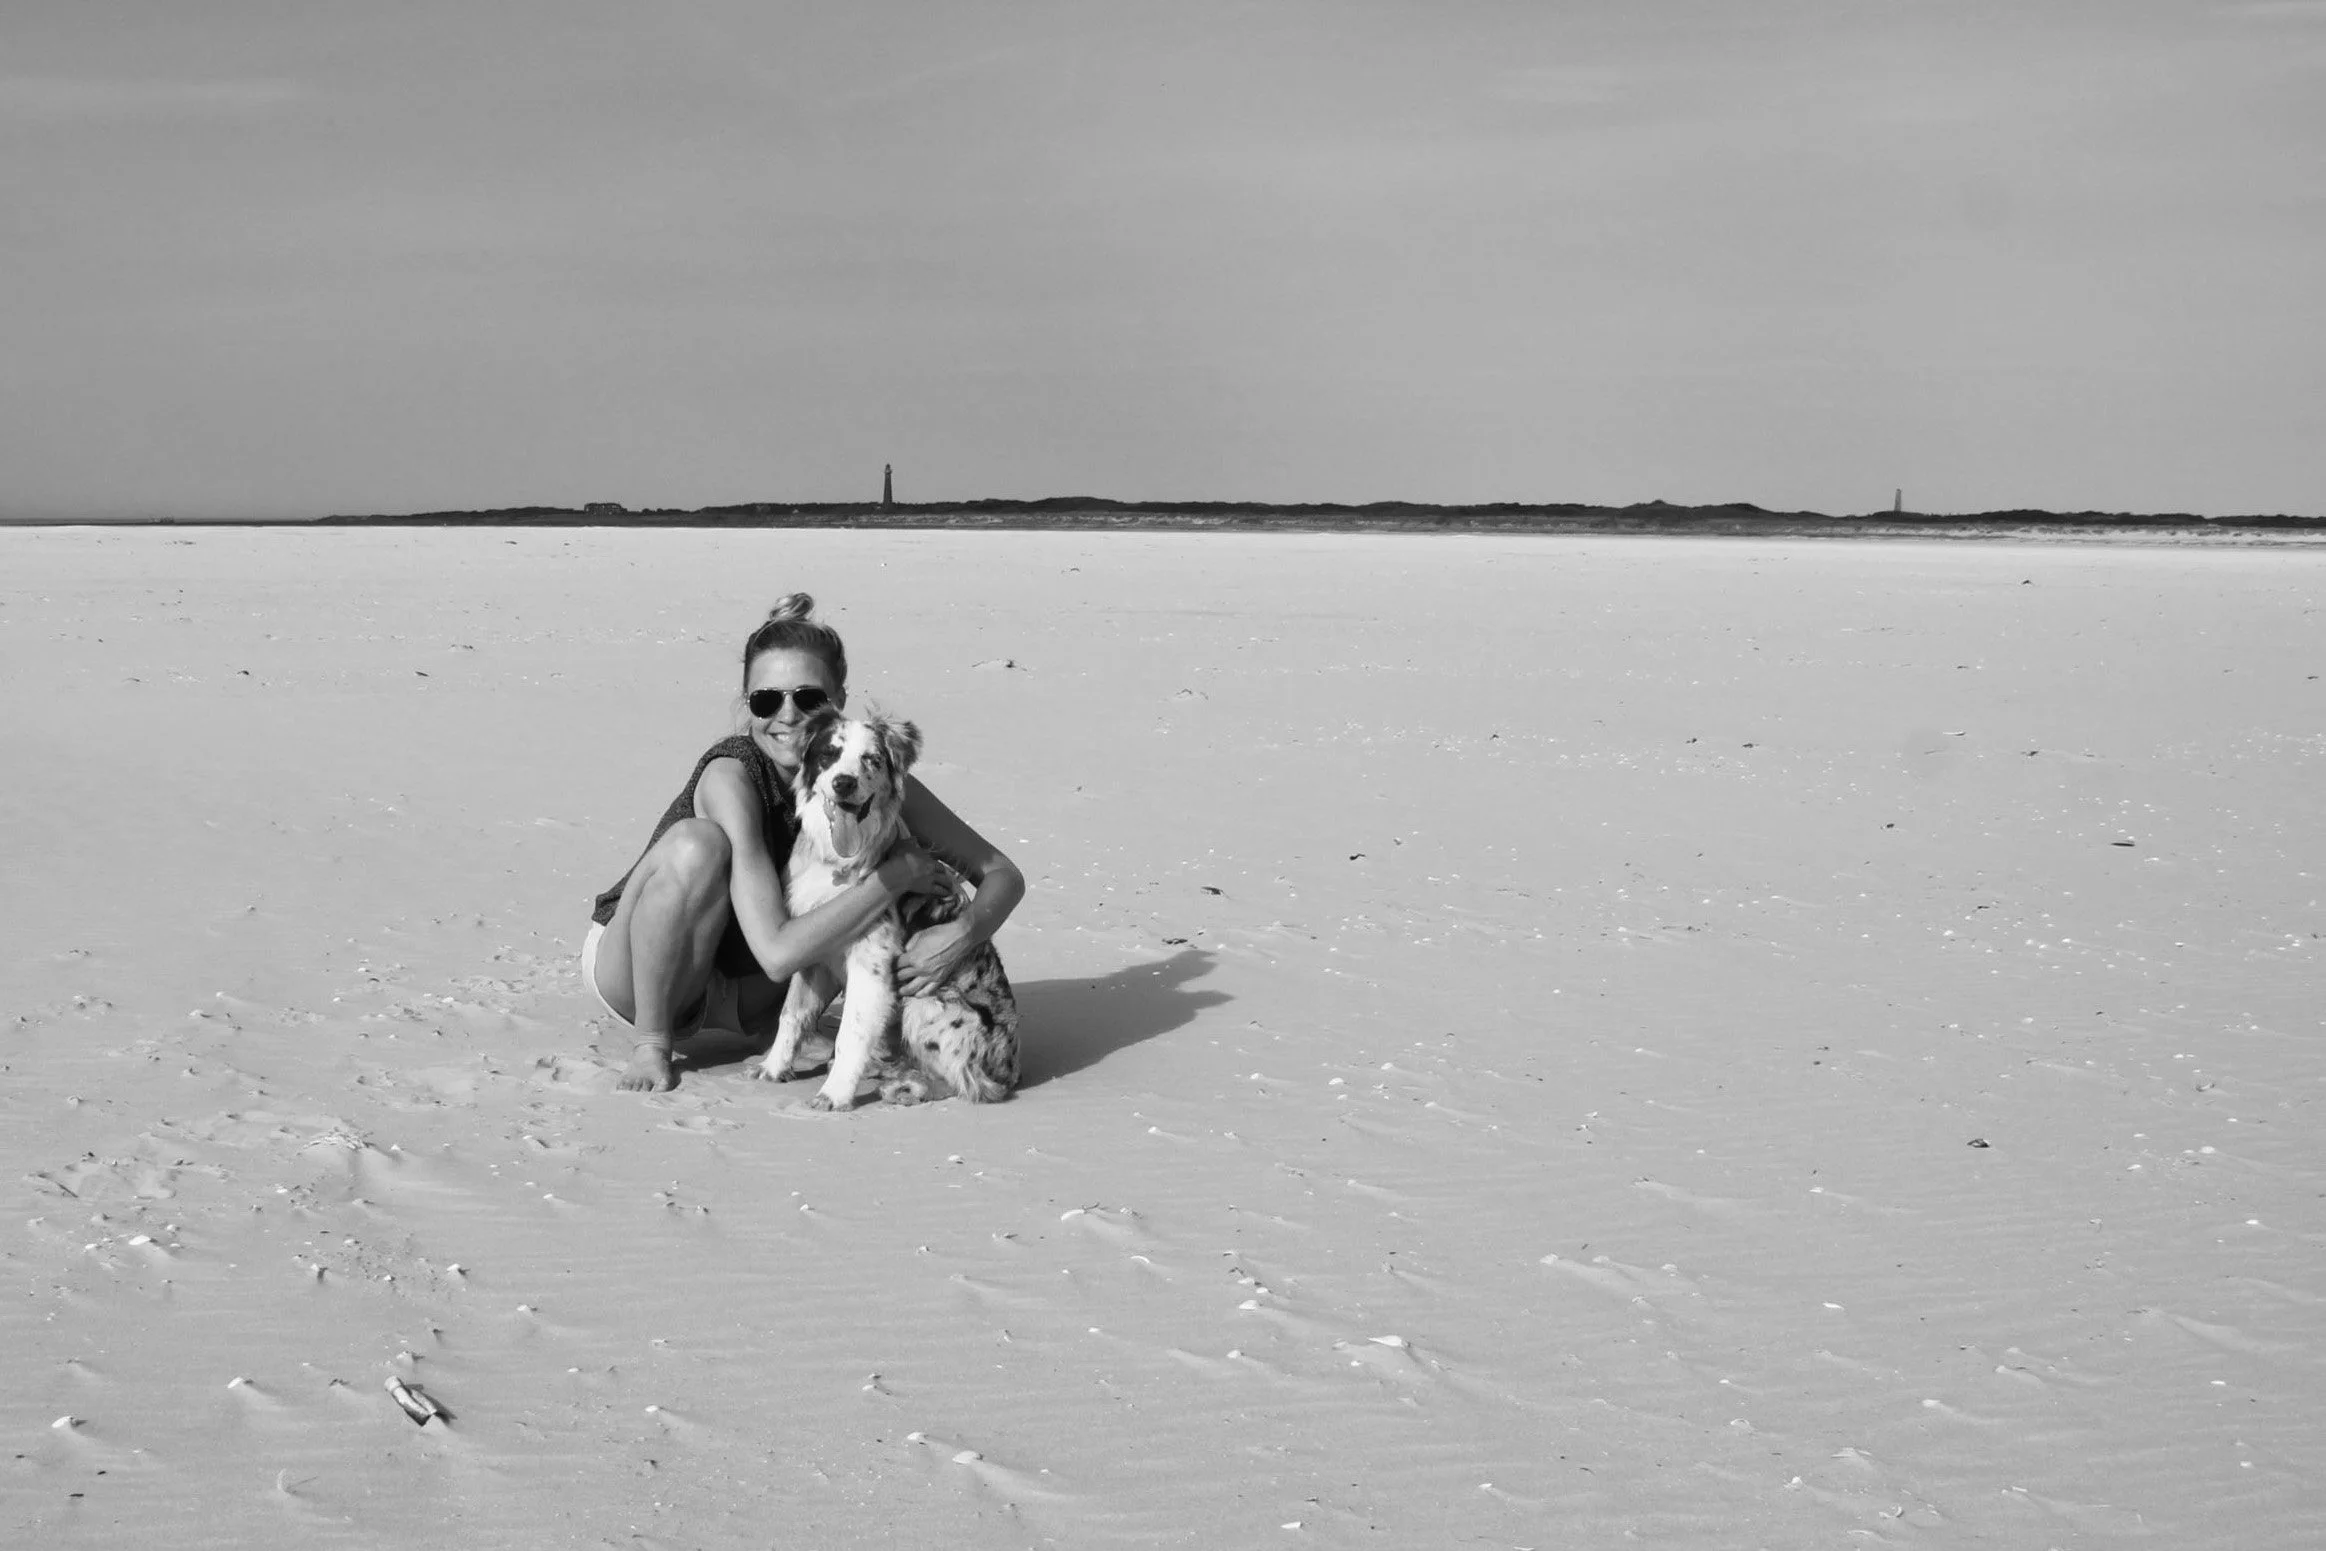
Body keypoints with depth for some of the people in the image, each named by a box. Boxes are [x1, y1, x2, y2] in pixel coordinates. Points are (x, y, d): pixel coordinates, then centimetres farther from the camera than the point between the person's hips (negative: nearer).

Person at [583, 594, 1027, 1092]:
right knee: (696, 844, -34)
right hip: (631, 971, -4)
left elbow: (1003, 874, -12)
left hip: (740, 993, 5)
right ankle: (650, 1043, -18)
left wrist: (962, 933, -33)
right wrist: (896, 875, -35)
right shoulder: (731, 776, -30)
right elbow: (778, 954, -38)